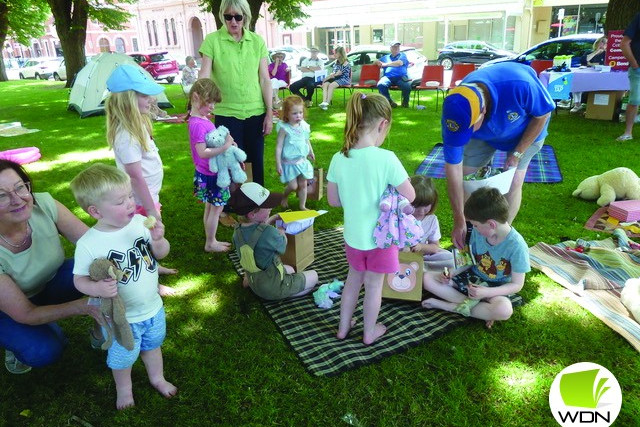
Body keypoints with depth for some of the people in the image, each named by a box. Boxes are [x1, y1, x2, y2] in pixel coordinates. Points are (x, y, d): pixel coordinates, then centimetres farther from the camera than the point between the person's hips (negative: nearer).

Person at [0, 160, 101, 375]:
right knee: (45, 350, -30)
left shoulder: (43, 204, -27)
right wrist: (84, 305, -41)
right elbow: (25, 314, -28)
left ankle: (100, 330, 0)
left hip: (49, 283, 3)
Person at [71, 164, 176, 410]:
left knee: (152, 346, 29)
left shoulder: (140, 222, -16)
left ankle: (157, 378, 58)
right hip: (123, 318, -3)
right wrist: (97, 288, -35)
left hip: (153, 307, 3)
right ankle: (123, 388, 54)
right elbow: (79, 279, -15)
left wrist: (158, 240, -27)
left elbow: (161, 254, -5)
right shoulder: (88, 244, -26)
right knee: (122, 357, 23)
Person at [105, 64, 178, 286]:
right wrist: (150, 208, -20)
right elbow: (136, 177, -26)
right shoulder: (126, 136, -29)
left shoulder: (138, 123, 2)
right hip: (141, 201, -9)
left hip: (150, 194, 9)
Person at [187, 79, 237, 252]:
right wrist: (225, 147, -30)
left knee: (210, 207, 19)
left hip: (212, 172, 9)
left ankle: (211, 241, 32)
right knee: (216, 208, 4)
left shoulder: (203, 119, 6)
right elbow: (202, 152, -29)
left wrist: (226, 140, -2)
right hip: (210, 174, -9)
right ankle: (210, 243, 19)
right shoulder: (198, 124, -24)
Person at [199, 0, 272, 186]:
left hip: (255, 112, 2)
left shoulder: (257, 42, 3)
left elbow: (265, 80, 4)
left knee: (257, 160, 11)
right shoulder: (212, 40, -4)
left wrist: (269, 112, 1)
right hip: (226, 113, -2)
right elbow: (203, 78, -8)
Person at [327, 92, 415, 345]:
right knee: (374, 285, 17)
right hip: (380, 236, -4)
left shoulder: (339, 159, -11)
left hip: (353, 236, 4)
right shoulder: (386, 158, -24)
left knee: (353, 279, 25)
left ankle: (343, 327, 41)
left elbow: (333, 200, -1)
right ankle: (369, 333, 37)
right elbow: (410, 197, -16)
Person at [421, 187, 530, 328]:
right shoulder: (478, 232, -10)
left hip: (495, 287, -5)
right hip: (472, 277, 5)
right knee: (427, 278, -12)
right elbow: (471, 259, 5)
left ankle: (447, 305, -21)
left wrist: (487, 292, -29)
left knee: (504, 310, -39)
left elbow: (517, 284, -17)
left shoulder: (517, 246, -23)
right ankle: (482, 309, -17)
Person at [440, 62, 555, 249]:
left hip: (527, 130, -2)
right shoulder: (455, 112, -35)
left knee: (513, 182, -14)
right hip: (484, 134, 2)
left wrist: (517, 154, -23)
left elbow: (542, 115, -21)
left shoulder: (520, 85, -45)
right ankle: (469, 231, 13)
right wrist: (459, 222, -26)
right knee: (464, 176, -7)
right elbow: (453, 168, -30)